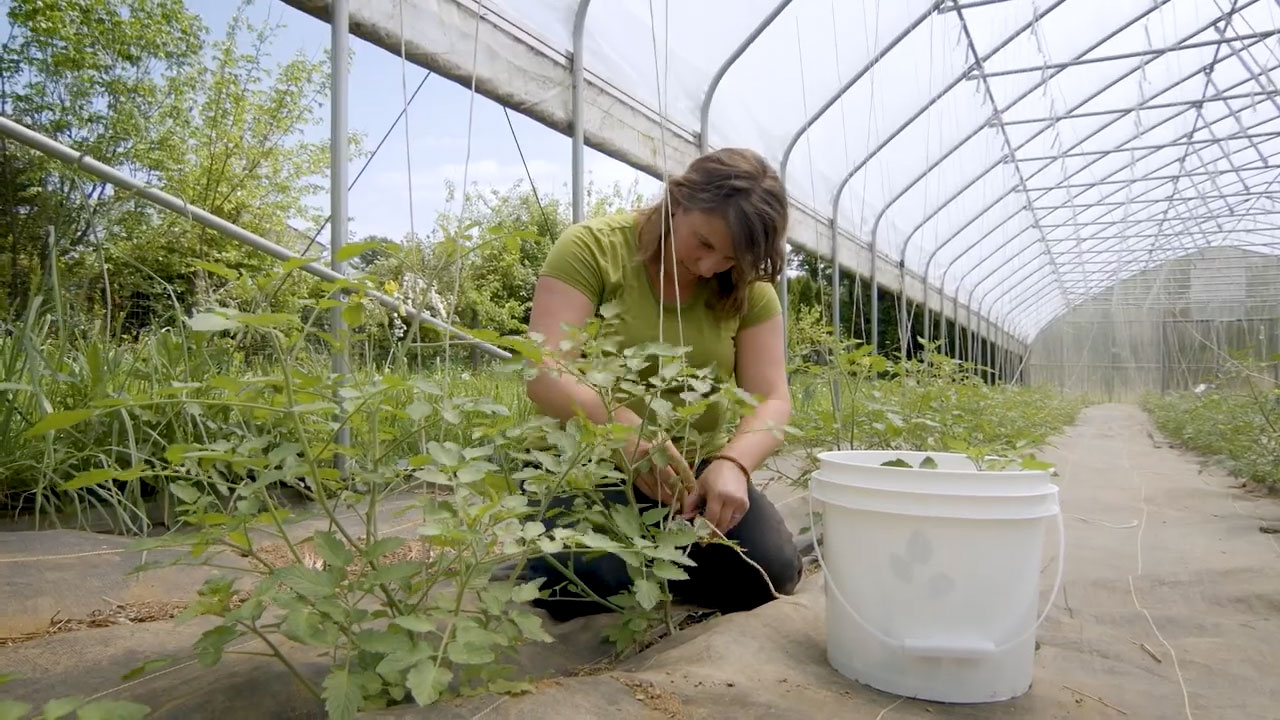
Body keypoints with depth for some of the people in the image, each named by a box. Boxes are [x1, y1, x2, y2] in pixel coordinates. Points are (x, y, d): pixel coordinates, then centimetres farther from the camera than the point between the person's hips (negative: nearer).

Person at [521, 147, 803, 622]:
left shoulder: (750, 288, -2)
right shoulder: (592, 247, -14)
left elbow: (772, 399, -8)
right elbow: (543, 373, -23)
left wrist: (732, 463, -31)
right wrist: (622, 426, -43)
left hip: (696, 465, 4)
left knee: (771, 570, -15)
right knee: (581, 585, -28)